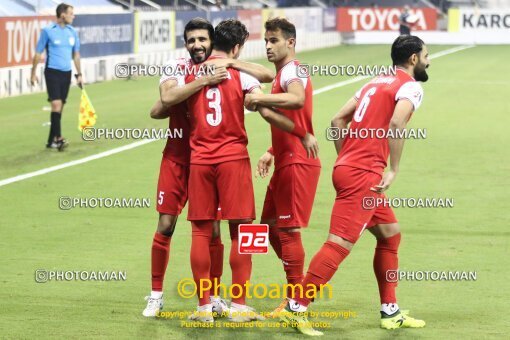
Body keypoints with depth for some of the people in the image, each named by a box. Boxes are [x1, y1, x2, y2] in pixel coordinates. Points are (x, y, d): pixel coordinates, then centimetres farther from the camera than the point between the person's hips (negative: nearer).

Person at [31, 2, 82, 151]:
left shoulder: (72, 32, 9)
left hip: (66, 73, 5)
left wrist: (79, 74, 14)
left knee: (60, 107, 5)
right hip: (52, 72, -5)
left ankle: (51, 141, 12)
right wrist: (33, 73, 0)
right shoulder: (48, 31, -6)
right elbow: (38, 53, 0)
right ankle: (58, 138, -19)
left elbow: (76, 54, 17)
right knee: (56, 103, -17)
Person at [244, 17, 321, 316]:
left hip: (298, 163, -10)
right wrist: (272, 153, 21)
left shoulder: (292, 70, -13)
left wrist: (260, 99, -36)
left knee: (288, 229, -7)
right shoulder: (283, 73, 19)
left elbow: (297, 99, -38)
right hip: (286, 162, 10)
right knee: (271, 225, 14)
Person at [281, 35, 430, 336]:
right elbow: (396, 124, -23)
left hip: (347, 168, 10)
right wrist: (393, 171, -16)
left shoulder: (377, 82, 20)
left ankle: (390, 312, 21)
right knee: (340, 244, -11)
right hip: (364, 175, -10)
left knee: (390, 236, 18)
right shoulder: (411, 87, -5)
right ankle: (297, 308, -11)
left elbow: (339, 119, 18)